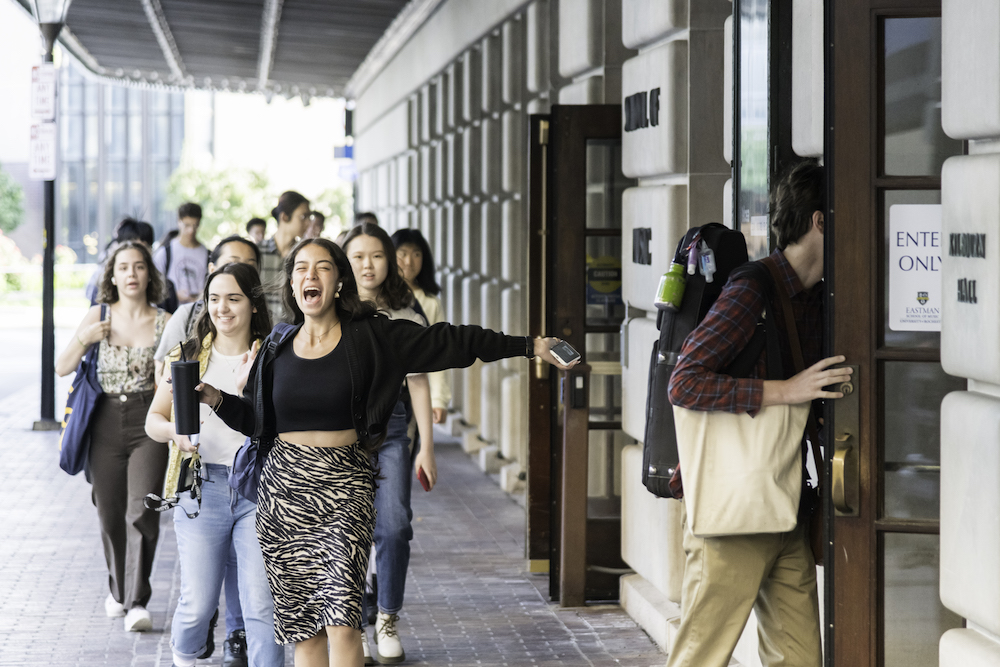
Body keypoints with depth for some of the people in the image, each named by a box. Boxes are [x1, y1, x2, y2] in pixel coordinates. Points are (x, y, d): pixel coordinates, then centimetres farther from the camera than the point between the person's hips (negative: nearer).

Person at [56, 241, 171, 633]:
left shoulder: (164, 322, 1)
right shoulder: (99, 317, 5)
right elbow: (63, 368, 5)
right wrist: (85, 339, -10)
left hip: (148, 424, -2)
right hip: (106, 423, 2)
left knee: (142, 511, -15)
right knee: (110, 516, 10)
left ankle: (137, 603, -13)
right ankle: (118, 590, 32)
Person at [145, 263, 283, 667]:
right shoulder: (189, 356, 7)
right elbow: (153, 419, 9)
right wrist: (174, 431, -12)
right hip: (201, 486, 1)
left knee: (261, 603, -8)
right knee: (199, 601, 3)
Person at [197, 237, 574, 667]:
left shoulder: (371, 337, 0)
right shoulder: (279, 345, 9)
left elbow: (448, 343, 1)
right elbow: (257, 421, 16)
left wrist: (529, 346, 0)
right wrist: (218, 400, -2)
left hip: (343, 486, -3)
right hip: (285, 487, 3)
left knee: (341, 623, -15)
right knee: (302, 629, 5)